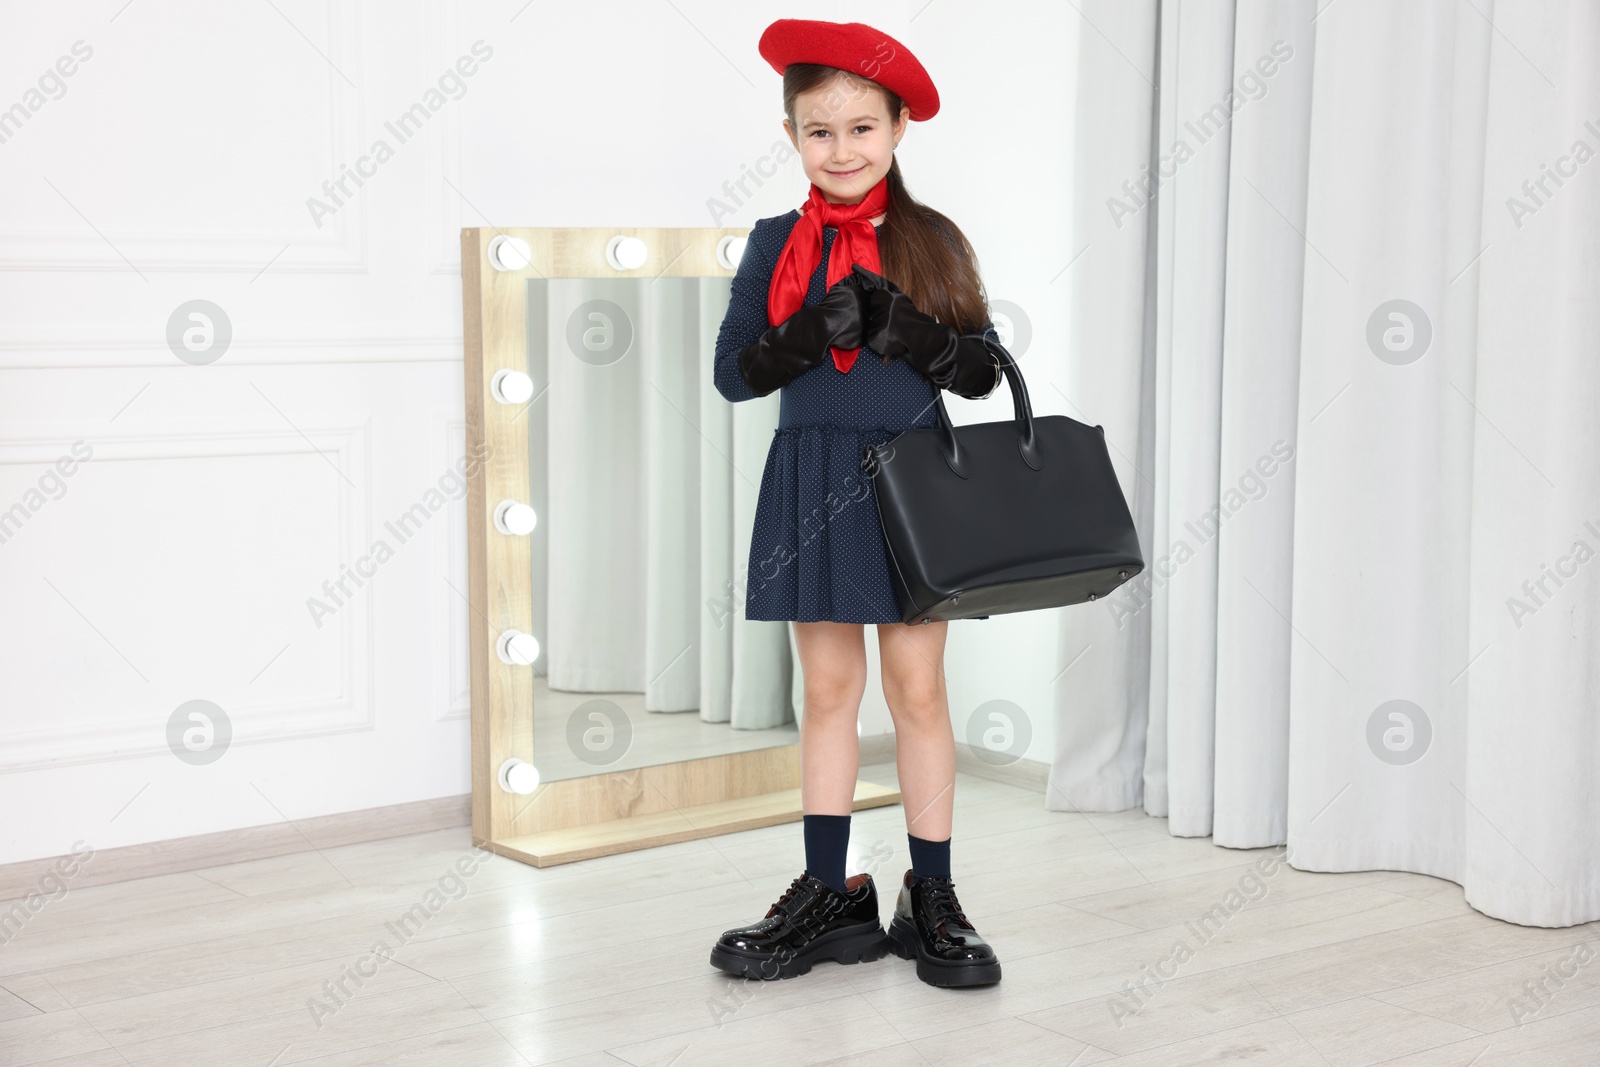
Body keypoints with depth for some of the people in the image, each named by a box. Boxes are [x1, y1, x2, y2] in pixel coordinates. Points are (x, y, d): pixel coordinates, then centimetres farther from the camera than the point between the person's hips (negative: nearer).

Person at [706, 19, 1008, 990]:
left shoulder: (934, 242, 3)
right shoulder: (777, 245, 5)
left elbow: (986, 371, 1)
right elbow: (734, 373, 1)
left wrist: (907, 332, -16)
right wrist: (808, 335, -16)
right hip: (814, 487, 1)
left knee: (918, 688, 2)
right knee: (829, 689, 7)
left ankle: (932, 901, 12)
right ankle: (831, 899, 15)